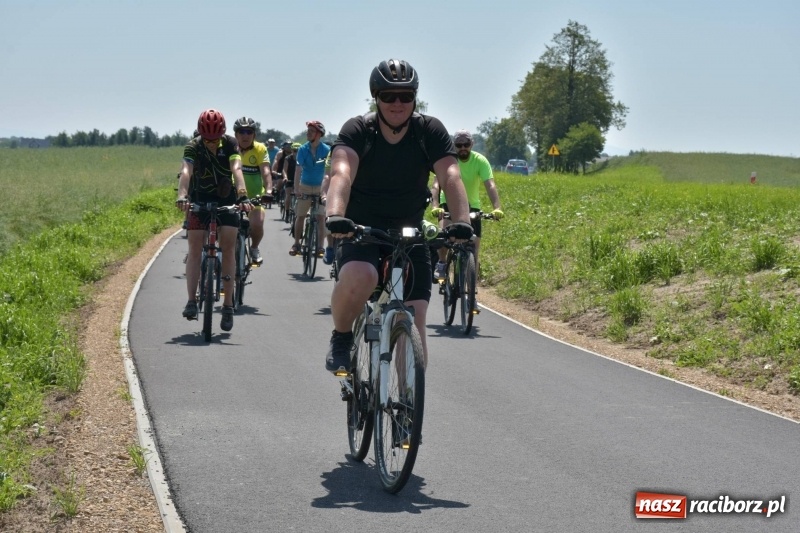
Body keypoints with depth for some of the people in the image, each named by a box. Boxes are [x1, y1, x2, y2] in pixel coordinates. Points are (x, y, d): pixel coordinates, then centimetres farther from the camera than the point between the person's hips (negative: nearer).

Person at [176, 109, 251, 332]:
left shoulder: (230, 144, -17)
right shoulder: (193, 147, -19)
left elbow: (237, 170, -31)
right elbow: (186, 172, -35)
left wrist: (243, 196, -48)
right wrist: (182, 196, -53)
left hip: (226, 200, 0)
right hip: (200, 200, 0)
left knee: (228, 248, -9)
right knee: (194, 248, -10)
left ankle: (228, 305, -4)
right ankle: (192, 300, -8)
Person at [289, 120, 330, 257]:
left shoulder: (326, 150, -12)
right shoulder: (303, 149, -8)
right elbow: (298, 170, -15)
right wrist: (296, 189, -24)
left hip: (320, 188, -1)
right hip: (305, 187, 2)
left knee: (320, 217, -6)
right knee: (300, 216, 4)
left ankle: (319, 246, -2)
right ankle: (296, 244, 14)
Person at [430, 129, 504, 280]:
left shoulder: (480, 161, -19)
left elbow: (490, 186, -30)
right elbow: (436, 184, -30)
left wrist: (497, 208, -46)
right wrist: (435, 206, -48)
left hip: (471, 205, 1)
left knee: (474, 246, -3)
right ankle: (441, 264, -7)